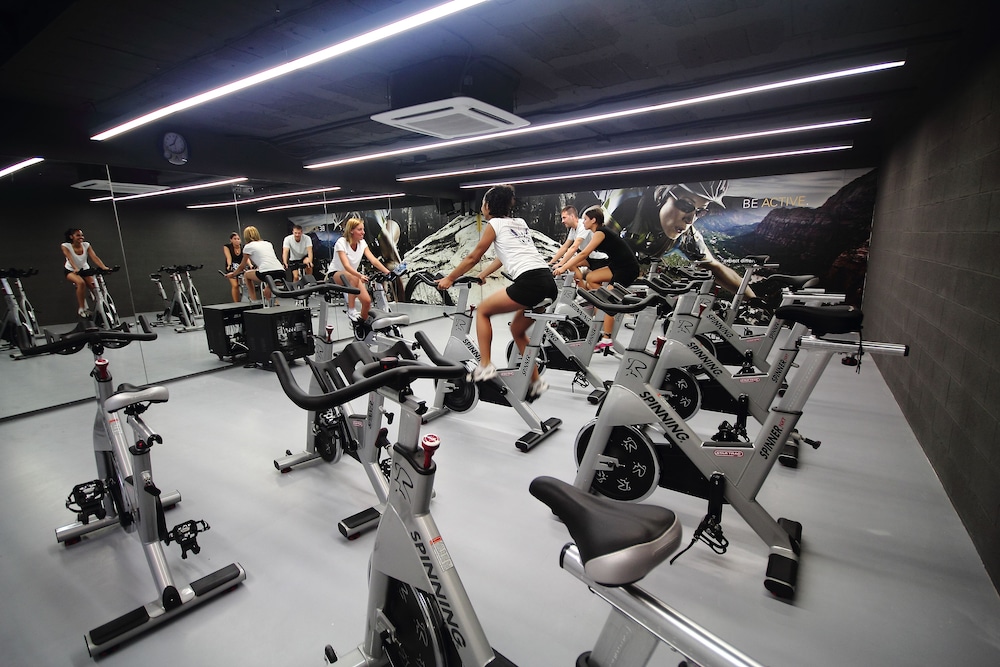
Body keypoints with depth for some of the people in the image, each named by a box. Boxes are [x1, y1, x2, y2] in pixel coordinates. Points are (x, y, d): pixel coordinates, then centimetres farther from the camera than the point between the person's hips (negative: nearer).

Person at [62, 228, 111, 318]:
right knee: (81, 283, -33)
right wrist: (76, 269, -50)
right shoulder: (66, 246, -17)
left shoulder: (86, 245, -11)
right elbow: (70, 259, -31)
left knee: (94, 285, -21)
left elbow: (95, 257, -23)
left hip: (85, 269, 3)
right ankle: (81, 309, -24)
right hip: (71, 271, -3)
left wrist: (104, 267, -40)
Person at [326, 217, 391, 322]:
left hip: (353, 275, 5)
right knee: (354, 277, -40)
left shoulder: (362, 243, -5)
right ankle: (351, 310, -29)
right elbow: (346, 266, -34)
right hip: (334, 274, -5)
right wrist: (360, 275, -52)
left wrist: (388, 272, -31)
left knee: (367, 301, -16)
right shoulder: (341, 242, -21)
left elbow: (374, 260, -16)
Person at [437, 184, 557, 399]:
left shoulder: (494, 225, 7)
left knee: (482, 310, 11)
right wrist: (483, 274, 49)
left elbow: (473, 258, 12)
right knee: (517, 330, 24)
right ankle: (536, 382, 25)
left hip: (530, 282, -8)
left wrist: (449, 279, 24)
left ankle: (485, 367, 7)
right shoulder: (520, 223, 28)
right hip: (548, 282, 8)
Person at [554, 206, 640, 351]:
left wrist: (564, 268, -18)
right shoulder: (600, 232, 16)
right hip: (618, 266, 9)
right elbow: (586, 255, 16)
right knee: (590, 278, 5)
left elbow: (583, 254, -20)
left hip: (628, 269, -9)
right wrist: (564, 265, 11)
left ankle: (606, 339, -9)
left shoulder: (600, 232, -12)